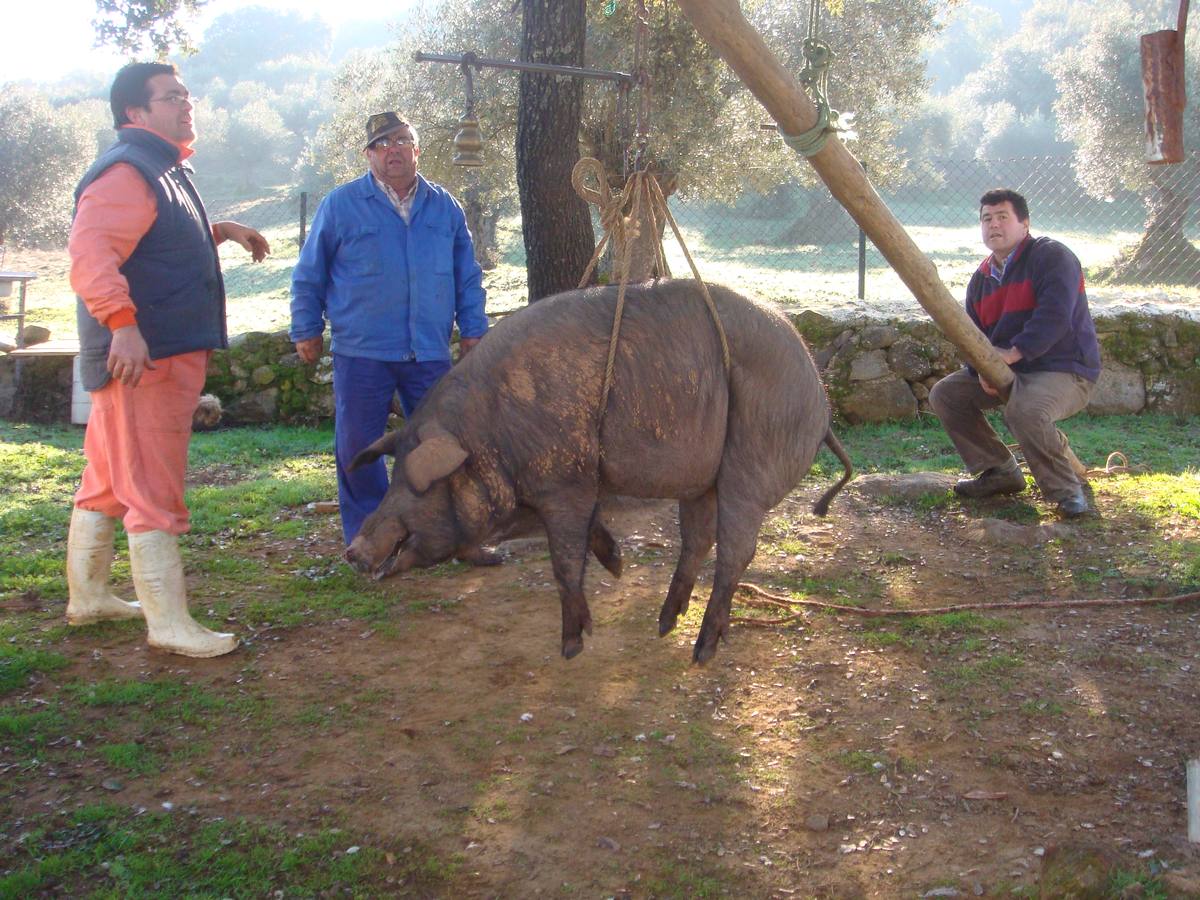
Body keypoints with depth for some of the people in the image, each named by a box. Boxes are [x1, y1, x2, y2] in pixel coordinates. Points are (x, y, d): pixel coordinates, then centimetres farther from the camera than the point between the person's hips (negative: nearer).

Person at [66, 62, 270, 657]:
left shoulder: (164, 170, 19)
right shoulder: (125, 172, -14)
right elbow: (89, 255, -29)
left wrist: (222, 231, 28)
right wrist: (123, 323, -39)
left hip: (167, 353, 11)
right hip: (143, 357, -11)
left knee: (107, 483, 18)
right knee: (154, 494, -7)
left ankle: (87, 597, 31)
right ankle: (169, 624, -2)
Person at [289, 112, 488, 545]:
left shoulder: (444, 207, 9)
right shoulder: (341, 204, 1)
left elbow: (468, 276, 16)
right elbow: (309, 275, 7)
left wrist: (472, 328, 10)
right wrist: (306, 329, 6)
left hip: (430, 353, 2)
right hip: (361, 351, -2)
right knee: (359, 448, 3)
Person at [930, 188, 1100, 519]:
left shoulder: (1051, 256, -12)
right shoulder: (981, 277, 13)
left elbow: (1054, 317, -26)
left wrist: (1012, 353, -36)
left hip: (1065, 370, -8)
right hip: (1006, 372, 9)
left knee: (1025, 411, -38)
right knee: (944, 394, 0)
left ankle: (1066, 488, -14)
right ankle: (1000, 471, 9)